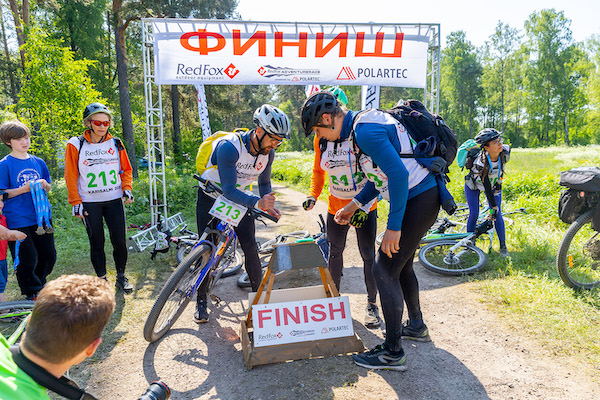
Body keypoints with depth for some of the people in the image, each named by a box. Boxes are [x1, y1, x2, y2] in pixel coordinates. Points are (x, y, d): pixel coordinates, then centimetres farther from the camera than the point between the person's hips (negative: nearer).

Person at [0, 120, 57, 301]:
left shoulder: (38, 162, 9)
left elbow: (49, 188, 17)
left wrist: (44, 185, -6)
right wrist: (24, 189, -19)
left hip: (41, 216, 5)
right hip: (18, 221, -5)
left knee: (49, 255, 11)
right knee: (28, 259, 0)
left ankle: (39, 283, 35)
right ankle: (32, 291, 21)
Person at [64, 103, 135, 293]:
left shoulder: (115, 144, 4)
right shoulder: (76, 145, -3)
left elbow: (126, 169, 13)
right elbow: (70, 177, -1)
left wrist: (126, 188, -3)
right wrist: (76, 202, -5)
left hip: (114, 200, 2)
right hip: (90, 203, -2)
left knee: (120, 241, 1)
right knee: (97, 242, 5)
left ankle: (121, 277, 20)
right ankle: (102, 279, 21)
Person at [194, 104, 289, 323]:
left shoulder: (268, 153, -14)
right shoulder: (229, 146, -34)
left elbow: (264, 182, 3)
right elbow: (228, 190, -39)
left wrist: (267, 205, -15)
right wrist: (257, 203, -52)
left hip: (237, 196, 4)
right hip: (211, 195, -4)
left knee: (250, 247, -5)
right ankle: (201, 300, 12)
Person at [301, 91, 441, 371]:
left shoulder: (365, 131, -21)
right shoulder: (364, 124, 12)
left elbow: (399, 173, -29)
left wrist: (394, 227, -26)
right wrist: (354, 204, 18)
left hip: (418, 200, -10)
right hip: (420, 197, 10)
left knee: (384, 270, -6)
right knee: (401, 265, 22)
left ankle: (393, 353, 6)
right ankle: (416, 326, 41)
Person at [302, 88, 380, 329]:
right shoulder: (320, 140, -4)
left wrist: (365, 205, -23)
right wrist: (313, 195, -5)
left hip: (364, 207, -4)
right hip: (336, 207, 4)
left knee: (368, 255, -2)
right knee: (334, 252, 12)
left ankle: (372, 303, 16)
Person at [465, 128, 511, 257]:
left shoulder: (505, 152, -26)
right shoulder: (481, 163, -38)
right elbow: (487, 187, -32)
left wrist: (499, 183, 5)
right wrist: (494, 206, -28)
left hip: (494, 185, 3)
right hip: (474, 185, -3)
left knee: (498, 215, -4)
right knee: (474, 214, -7)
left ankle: (503, 246, 8)